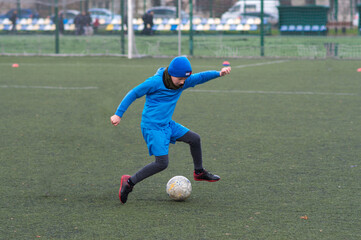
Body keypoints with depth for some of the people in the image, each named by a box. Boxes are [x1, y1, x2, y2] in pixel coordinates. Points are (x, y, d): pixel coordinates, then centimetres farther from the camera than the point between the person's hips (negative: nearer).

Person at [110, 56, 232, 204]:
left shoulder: (182, 82, 2)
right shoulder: (155, 82, -17)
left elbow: (201, 77, 4)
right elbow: (133, 94, -11)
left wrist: (219, 73, -15)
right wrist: (118, 114, -12)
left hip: (167, 125, 8)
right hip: (152, 127, -8)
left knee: (194, 139, 11)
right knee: (162, 163, -15)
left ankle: (199, 172, 32)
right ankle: (129, 182, -5)